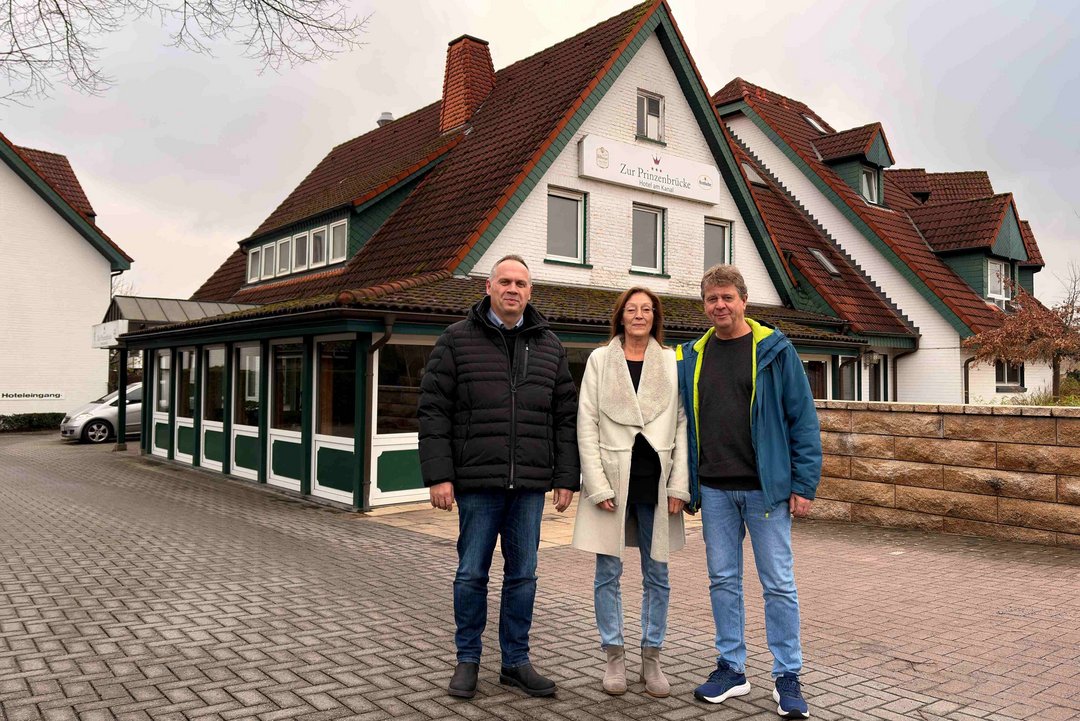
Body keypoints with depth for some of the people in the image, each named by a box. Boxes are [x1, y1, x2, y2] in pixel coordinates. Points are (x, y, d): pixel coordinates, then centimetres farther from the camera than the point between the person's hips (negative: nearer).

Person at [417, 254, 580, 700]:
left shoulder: (549, 347, 10)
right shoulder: (457, 341, 1)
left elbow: (565, 418, 10)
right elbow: (433, 411, -3)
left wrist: (566, 478, 5)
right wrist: (438, 475, -9)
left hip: (530, 485, 3)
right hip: (477, 482, -2)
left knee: (523, 574, 10)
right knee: (471, 573, 7)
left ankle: (516, 661, 25)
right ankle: (467, 660, 24)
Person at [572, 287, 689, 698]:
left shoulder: (672, 362, 6)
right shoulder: (600, 359, 3)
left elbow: (683, 426, 4)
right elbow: (586, 425, -1)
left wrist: (678, 485, -4)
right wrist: (598, 485, -8)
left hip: (656, 480, 1)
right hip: (612, 478, -1)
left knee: (657, 575, 9)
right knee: (608, 573, 6)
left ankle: (651, 658, 23)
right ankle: (614, 656, 21)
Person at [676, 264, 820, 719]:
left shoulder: (774, 350, -4)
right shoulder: (691, 357, 6)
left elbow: (803, 419, -5)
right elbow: (683, 423, 11)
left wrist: (804, 484, -9)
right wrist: (687, 484, 7)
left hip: (766, 488, -3)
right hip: (715, 490, 4)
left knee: (779, 583, 4)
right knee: (722, 580, 11)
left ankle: (787, 677, 18)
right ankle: (731, 668, 25)